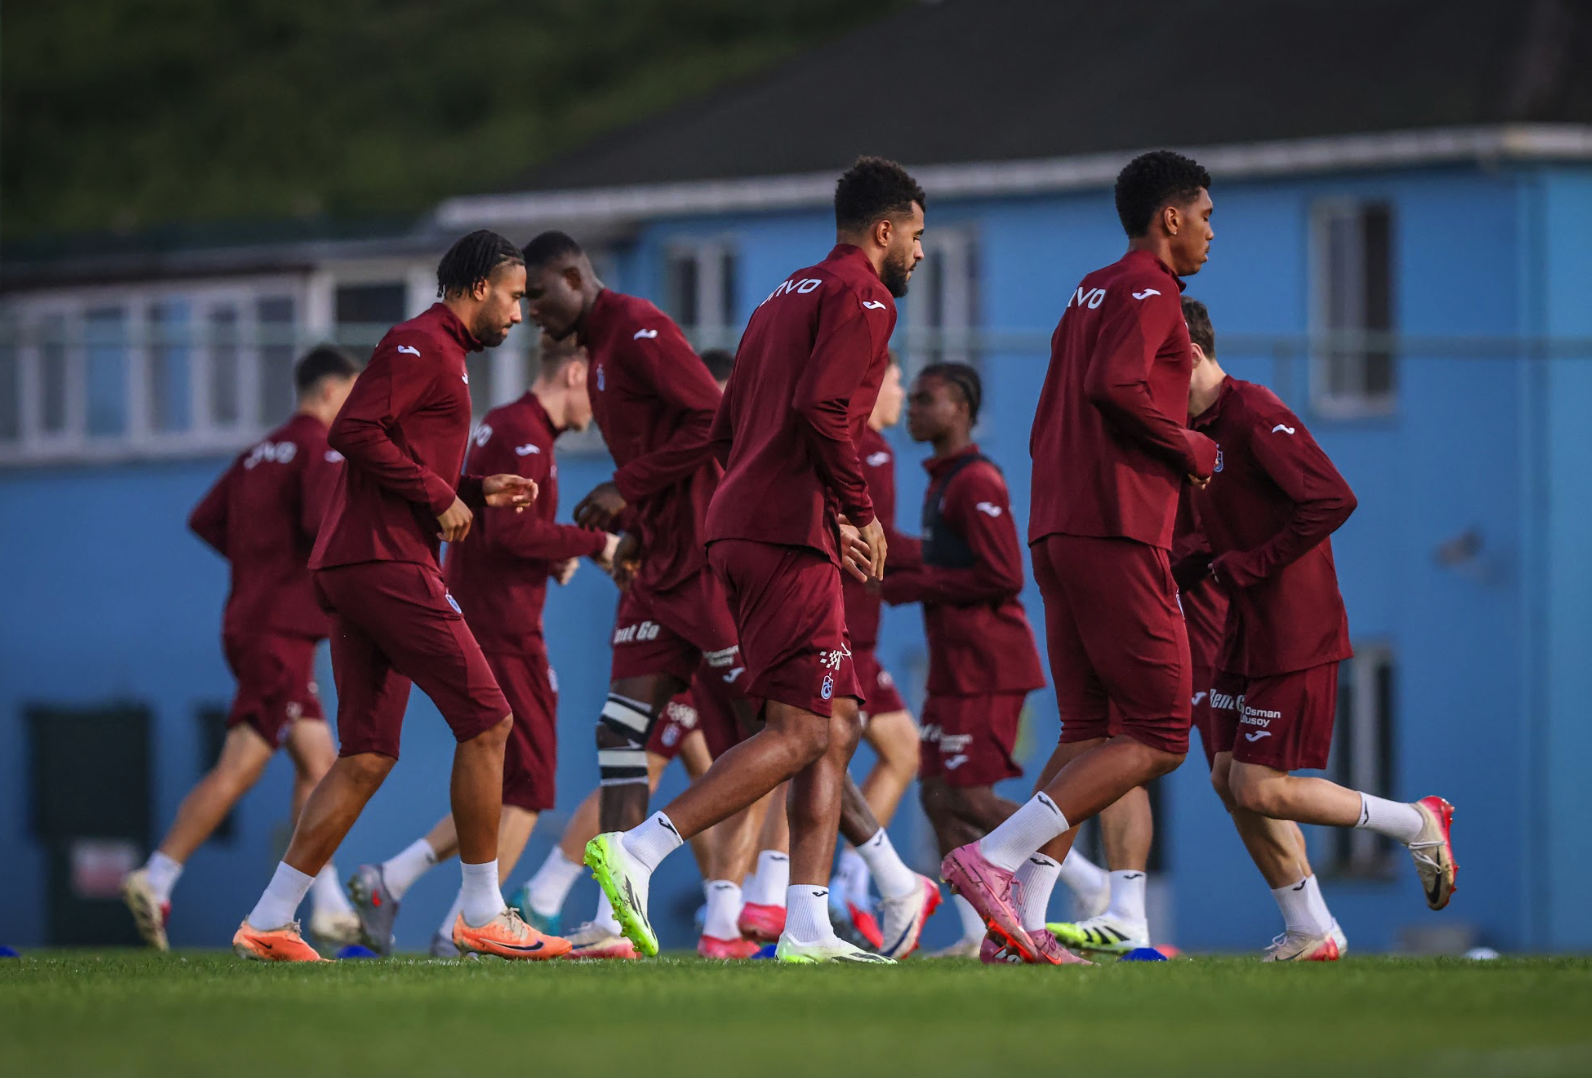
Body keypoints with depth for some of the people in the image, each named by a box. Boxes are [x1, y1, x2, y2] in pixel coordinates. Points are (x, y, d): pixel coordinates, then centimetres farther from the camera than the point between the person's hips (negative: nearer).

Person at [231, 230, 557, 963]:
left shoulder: (439, 353, 25)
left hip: (353, 571, 11)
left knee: (366, 759, 7)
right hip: (384, 564, -11)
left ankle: (267, 923, 5)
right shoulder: (420, 345, -7)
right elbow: (353, 432, -19)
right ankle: (482, 914, -3)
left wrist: (479, 492, 15)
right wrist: (441, 496, -15)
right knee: (485, 721, -7)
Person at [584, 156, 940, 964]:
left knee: (834, 729, 10)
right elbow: (822, 410, -20)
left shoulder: (787, 296, 25)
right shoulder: (860, 295, -4)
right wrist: (860, 514, -10)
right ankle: (636, 851, -20)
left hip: (742, 528, 10)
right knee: (799, 733, -11)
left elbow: (726, 432, 24)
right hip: (790, 540, -10)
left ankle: (808, 931, 5)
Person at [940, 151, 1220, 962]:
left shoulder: (1088, 296, 22)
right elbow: (1114, 384, -22)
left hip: (1055, 530, 10)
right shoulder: (1148, 291, -5)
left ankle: (1023, 922, -2)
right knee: (1157, 738, -8)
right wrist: (1189, 448, -10)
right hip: (1119, 536, -10)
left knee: (1088, 735, 9)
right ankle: (994, 859, -19)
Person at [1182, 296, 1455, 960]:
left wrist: (1244, 567, -20)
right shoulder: (1198, 427, 14)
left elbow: (1332, 501, -24)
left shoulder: (1255, 415, -16)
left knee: (1261, 790, -11)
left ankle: (1417, 824, 5)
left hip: (1296, 635, -10)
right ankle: (1309, 932, 12)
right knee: (1230, 780, 5)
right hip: (1248, 633, 10)